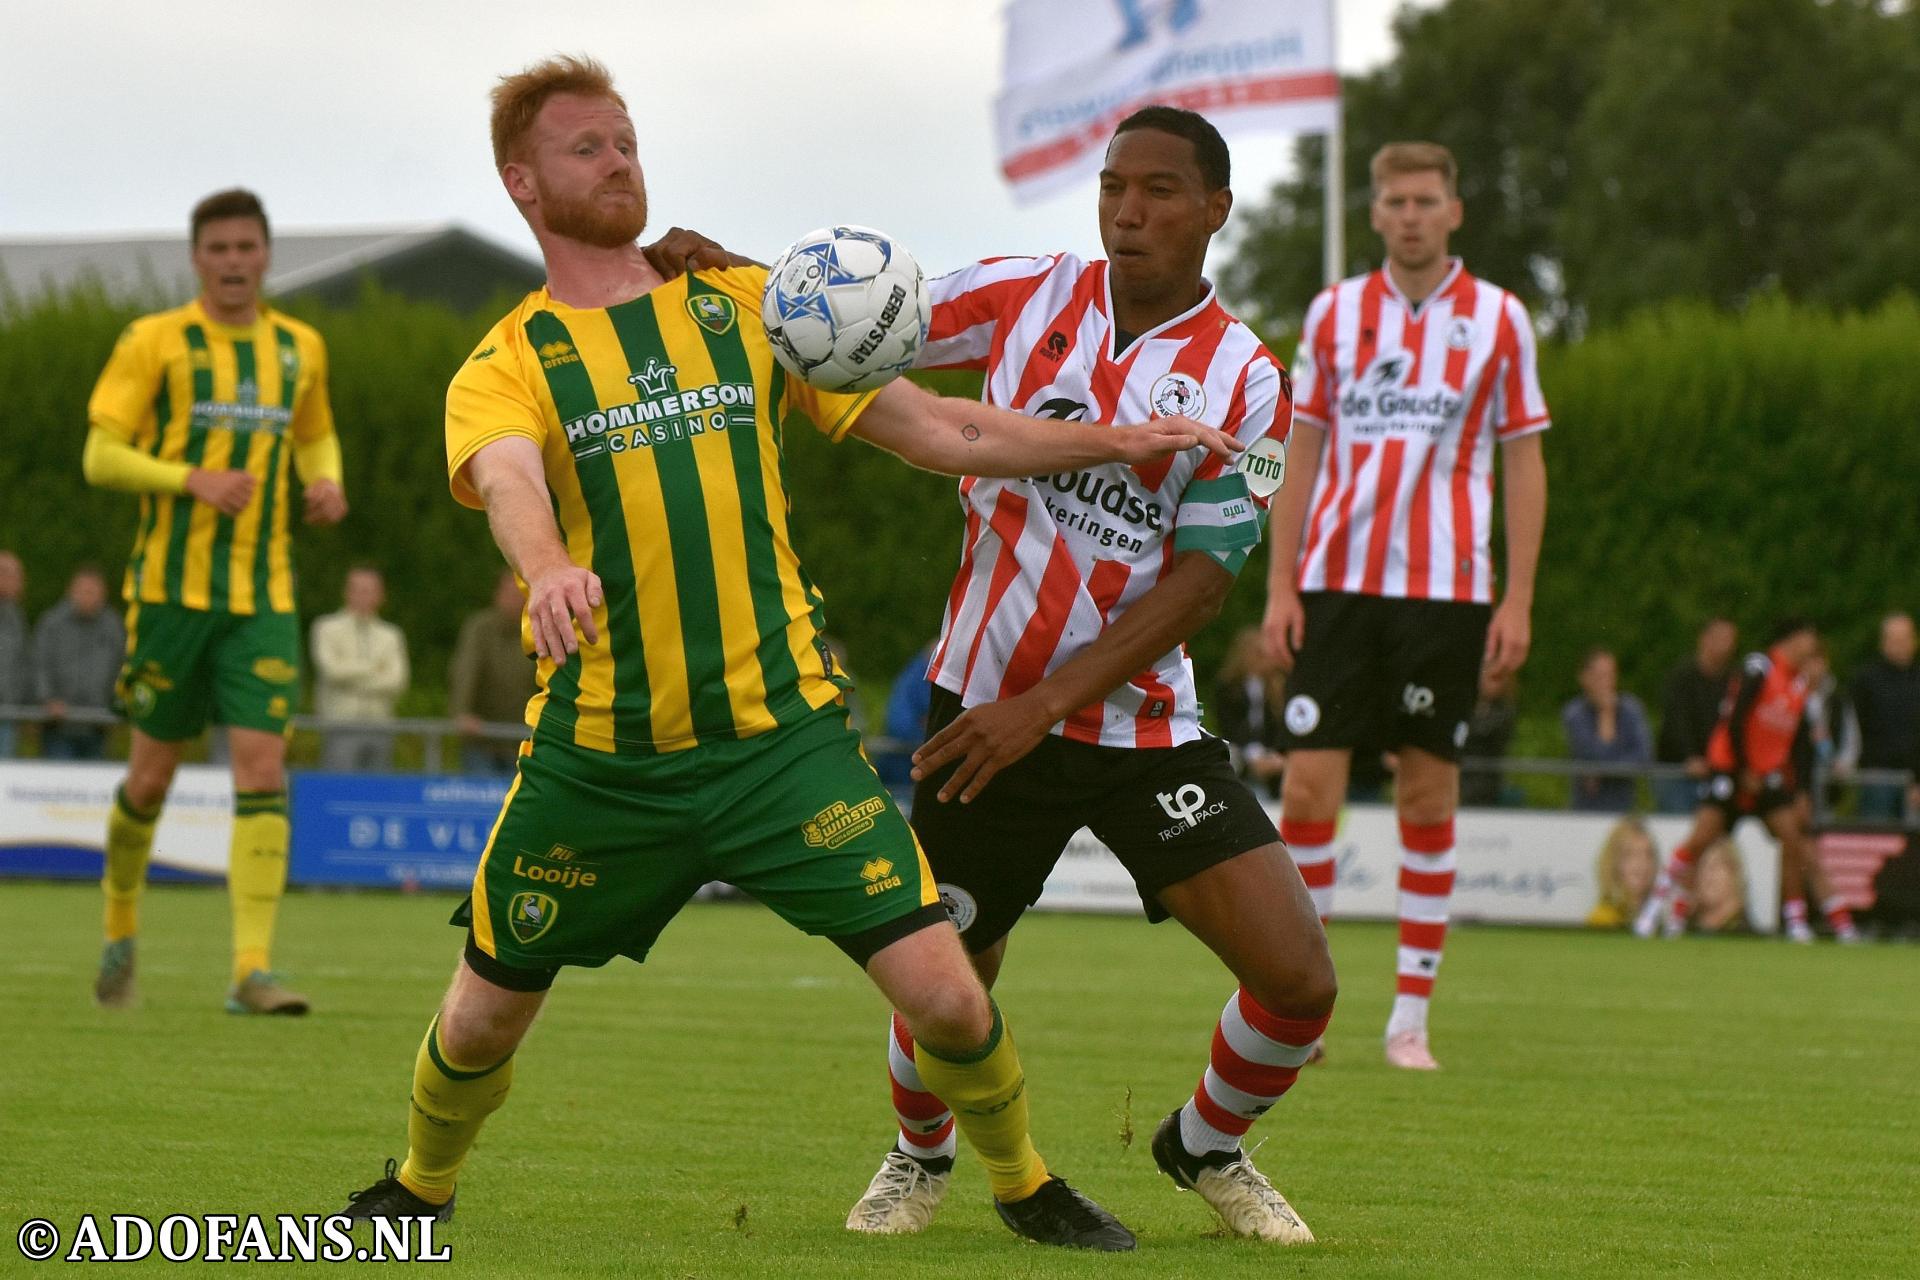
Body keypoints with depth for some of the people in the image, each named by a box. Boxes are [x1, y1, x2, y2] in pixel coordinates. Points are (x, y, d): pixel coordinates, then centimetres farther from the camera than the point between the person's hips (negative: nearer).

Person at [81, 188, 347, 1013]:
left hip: (264, 597, 2)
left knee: (263, 771, -11)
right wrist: (194, 479, -20)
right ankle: (121, 932, 31)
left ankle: (252, 971, -15)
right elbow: (101, 457, -6)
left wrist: (325, 484, 4)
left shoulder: (300, 349, 9)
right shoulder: (155, 343, -3)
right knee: (153, 774, 5)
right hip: (170, 588, -2)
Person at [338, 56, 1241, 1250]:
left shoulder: (747, 306, 10)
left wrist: (1115, 439, 4)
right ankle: (422, 1188, 39)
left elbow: (938, 430, 13)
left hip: (782, 733, 1)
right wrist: (549, 570, -44)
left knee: (943, 990, -8)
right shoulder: (505, 367, 2)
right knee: (484, 1016, 9)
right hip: (598, 750, -1)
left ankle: (1023, 1183, 18)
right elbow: (510, 482, -22)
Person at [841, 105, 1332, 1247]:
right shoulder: (1022, 296, -1)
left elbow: (1197, 586, -11)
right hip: (984, 711, 1)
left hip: (1144, 721, 0)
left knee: (1299, 982, -8)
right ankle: (922, 1155, 37)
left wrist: (1045, 705, -19)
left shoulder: (1245, 382, -7)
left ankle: (1208, 1149, 23)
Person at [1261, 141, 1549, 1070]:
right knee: (1308, 785, -6)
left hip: (1445, 590, -1)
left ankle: (1411, 1017, 8)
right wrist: (1280, 585, 2)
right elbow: (1302, 454, 10)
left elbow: (1524, 463, 4)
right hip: (1336, 580, 1)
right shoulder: (1334, 313, 8)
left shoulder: (1498, 319, 3)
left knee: (1429, 795, 1)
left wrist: (1517, 602, -3)